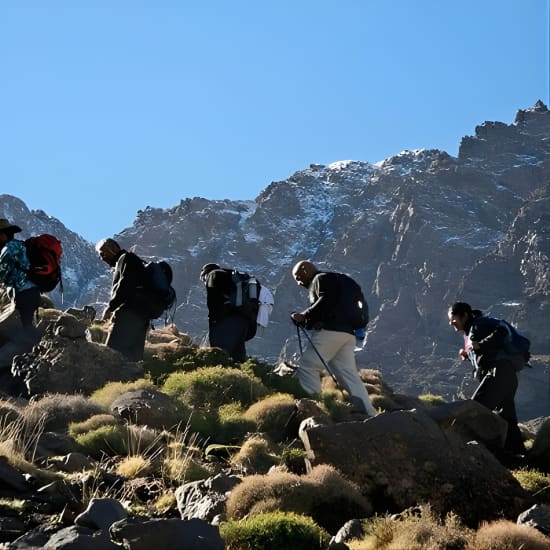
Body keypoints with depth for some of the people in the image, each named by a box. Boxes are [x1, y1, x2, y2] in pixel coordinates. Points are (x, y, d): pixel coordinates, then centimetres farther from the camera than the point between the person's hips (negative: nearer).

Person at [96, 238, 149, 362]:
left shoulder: (126, 259, 1)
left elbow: (124, 285, -14)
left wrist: (110, 307, -11)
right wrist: (114, 310, 14)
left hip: (128, 314, -10)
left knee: (112, 352, -16)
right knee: (135, 355, 5)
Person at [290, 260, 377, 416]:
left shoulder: (322, 278, 4)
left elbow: (326, 301, -16)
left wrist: (304, 316, -13)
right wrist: (305, 321, 12)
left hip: (331, 331, -10)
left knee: (307, 368, -9)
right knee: (350, 377, 2)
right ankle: (371, 416, -5)